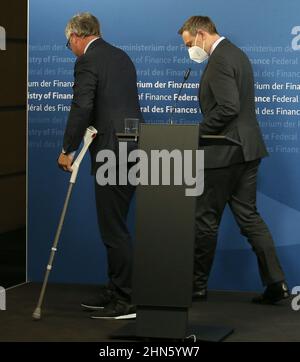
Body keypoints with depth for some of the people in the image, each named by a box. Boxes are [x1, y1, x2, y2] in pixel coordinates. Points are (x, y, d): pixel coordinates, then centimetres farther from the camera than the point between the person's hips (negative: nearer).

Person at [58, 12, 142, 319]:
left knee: (113, 228, -5)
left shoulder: (88, 61, -10)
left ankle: (128, 302, -3)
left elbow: (81, 109, -16)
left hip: (112, 152, -9)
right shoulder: (122, 57, 18)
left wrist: (67, 150, -9)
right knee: (114, 225, 17)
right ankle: (116, 290, 23)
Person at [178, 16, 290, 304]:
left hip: (225, 151, -10)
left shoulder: (219, 60, -16)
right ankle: (275, 282, 4)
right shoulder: (235, 53, 16)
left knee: (206, 220, 2)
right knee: (248, 216, 10)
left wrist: (198, 132, -14)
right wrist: (204, 131, 15)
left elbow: (228, 108, -24)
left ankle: (197, 285, 13)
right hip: (246, 149, 10)